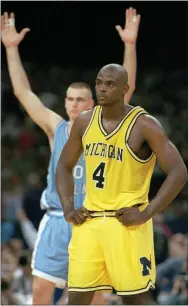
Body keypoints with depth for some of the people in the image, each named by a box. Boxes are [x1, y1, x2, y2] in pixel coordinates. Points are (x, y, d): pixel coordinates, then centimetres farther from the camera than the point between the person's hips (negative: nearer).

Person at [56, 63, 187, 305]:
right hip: (88, 221, 5)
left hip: (127, 223, -5)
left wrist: (147, 213, -18)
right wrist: (67, 208, 4)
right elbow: (64, 166, 19)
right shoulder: (84, 122, 6)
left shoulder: (144, 125, -10)